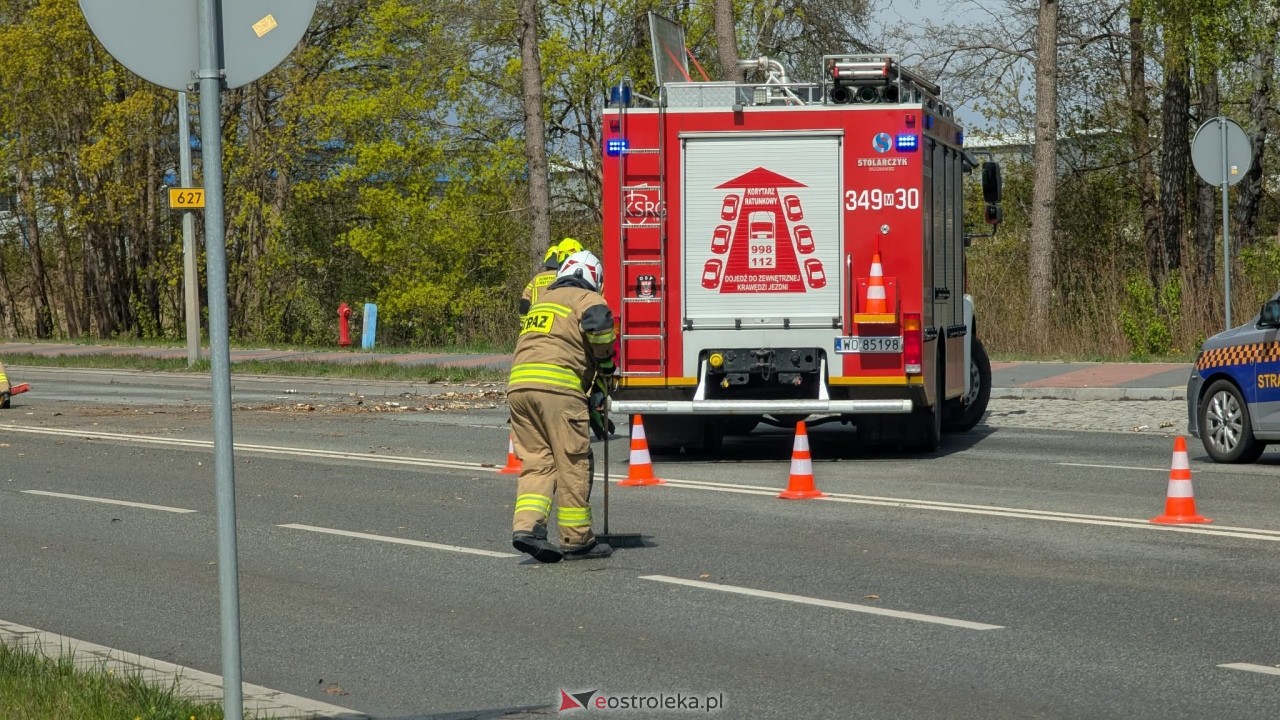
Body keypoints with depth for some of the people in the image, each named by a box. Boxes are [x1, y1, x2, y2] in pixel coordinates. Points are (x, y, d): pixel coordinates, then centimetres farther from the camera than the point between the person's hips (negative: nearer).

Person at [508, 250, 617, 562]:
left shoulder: (542, 300, 31)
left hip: (518, 383, 7)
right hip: (557, 384, -7)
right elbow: (599, 327, -14)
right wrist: (608, 366, 4)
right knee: (573, 464, 0)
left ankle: (526, 525, -9)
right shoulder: (587, 300, 8)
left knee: (536, 462, 8)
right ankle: (576, 540, 4)